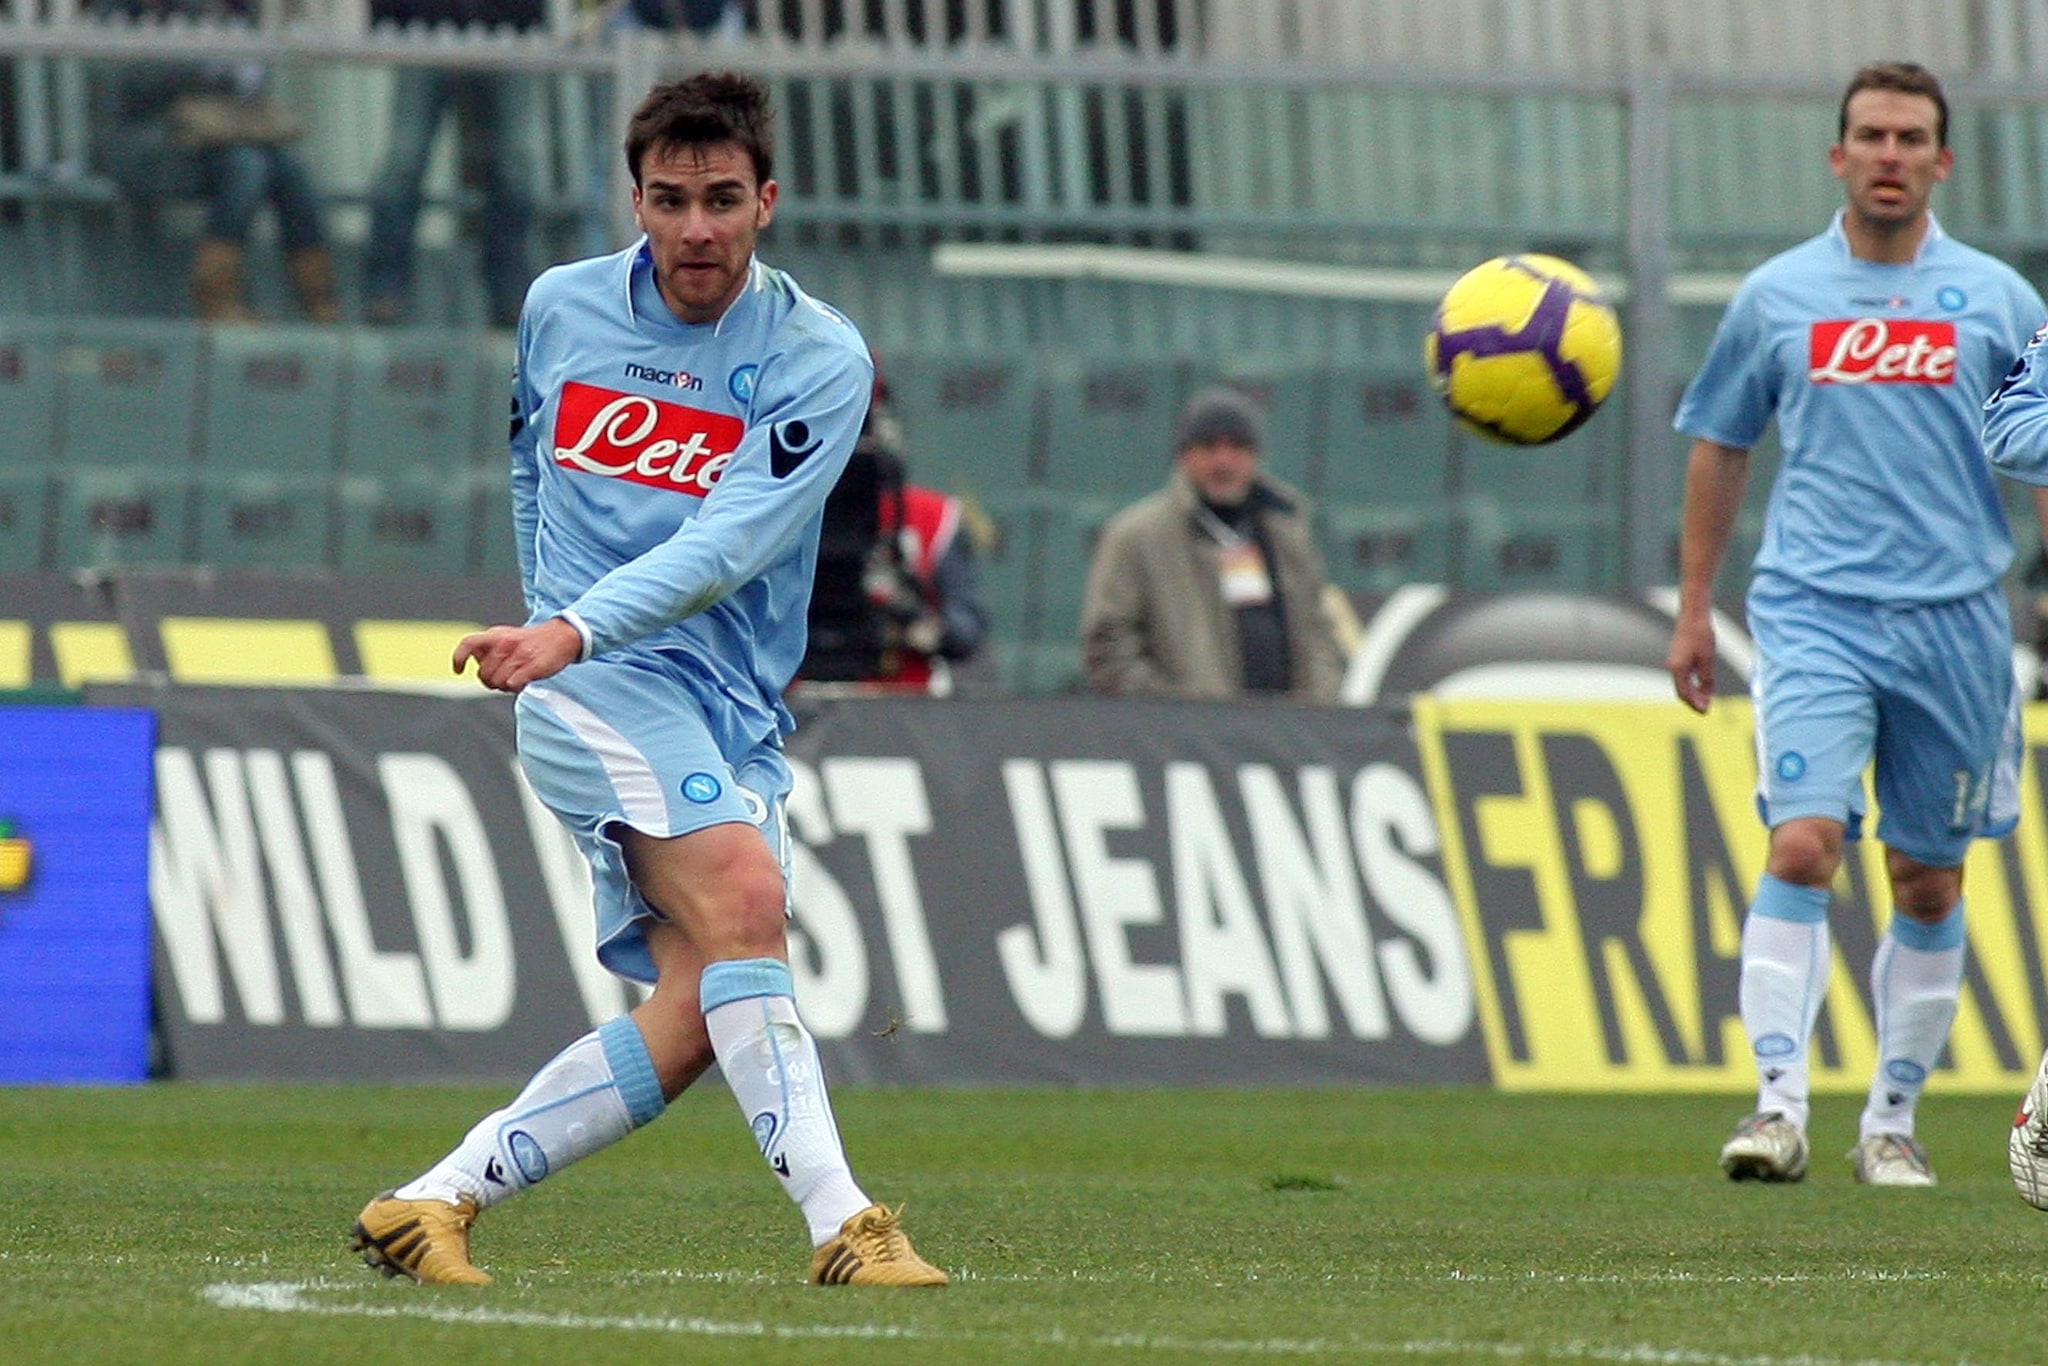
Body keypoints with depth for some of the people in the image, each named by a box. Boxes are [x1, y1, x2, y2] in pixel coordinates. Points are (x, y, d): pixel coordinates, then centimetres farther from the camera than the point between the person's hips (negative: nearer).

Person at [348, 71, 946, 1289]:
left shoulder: (821, 361, -5)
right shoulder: (560, 309, 5)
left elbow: (729, 545, -18)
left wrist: (575, 630, -31)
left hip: (735, 712, 2)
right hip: (595, 687, -2)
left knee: (688, 1029, -11)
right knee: (742, 900, -28)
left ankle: (435, 1202, 3)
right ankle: (841, 1222, -36)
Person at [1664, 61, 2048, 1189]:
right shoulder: (1776, 296, 7)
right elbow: (1718, 448, 16)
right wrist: (1693, 610, 15)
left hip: (1954, 620, 1)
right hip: (1812, 616, -1)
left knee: (1929, 884, 6)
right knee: (1801, 846, -18)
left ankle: (1892, 1120, 17)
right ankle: (1779, 1102, -20)